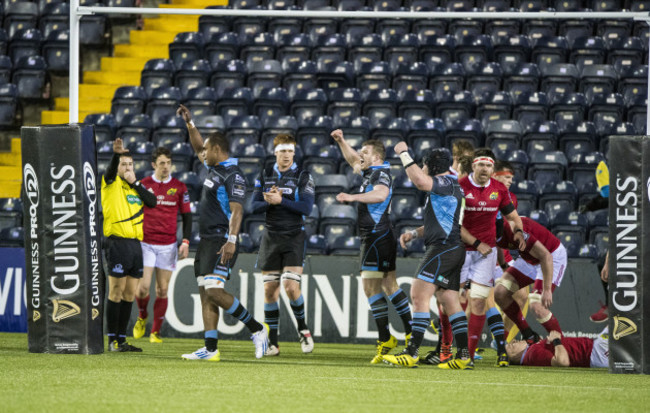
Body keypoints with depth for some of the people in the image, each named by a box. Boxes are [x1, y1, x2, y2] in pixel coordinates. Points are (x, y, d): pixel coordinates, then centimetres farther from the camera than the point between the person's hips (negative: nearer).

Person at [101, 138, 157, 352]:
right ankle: (112, 340, -4)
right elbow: (111, 169, -22)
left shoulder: (137, 185, 18)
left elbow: (152, 202, 3)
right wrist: (116, 153, -41)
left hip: (135, 243, 6)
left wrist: (135, 183, -3)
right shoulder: (111, 183, 1)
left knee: (129, 293, 7)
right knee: (117, 291, -7)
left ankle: (122, 339, 12)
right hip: (117, 242, -6)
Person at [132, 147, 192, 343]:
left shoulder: (179, 187, 4)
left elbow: (187, 215, 9)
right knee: (144, 286, -10)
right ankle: (142, 317, 20)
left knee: (163, 290, 2)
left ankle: (156, 332, 11)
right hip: (145, 243, -1)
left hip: (168, 245, 1)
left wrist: (185, 241, -1)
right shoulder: (143, 185, 1)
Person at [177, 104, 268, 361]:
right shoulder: (214, 169, 15)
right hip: (206, 241, 10)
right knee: (206, 294, 4)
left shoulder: (233, 176, -13)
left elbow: (236, 210, -23)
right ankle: (210, 349, 2)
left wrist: (231, 240, -32)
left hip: (221, 242, -10)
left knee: (214, 291, -19)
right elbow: (198, 148, 34)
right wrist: (189, 123, 27)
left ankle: (257, 330, -10)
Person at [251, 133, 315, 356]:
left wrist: (280, 201, -20)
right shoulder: (265, 175, 8)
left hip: (294, 237, -3)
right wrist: (269, 202, -16)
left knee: (291, 286, -15)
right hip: (271, 237, 3)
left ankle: (302, 329, 9)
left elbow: (306, 208, -12)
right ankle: (272, 342, 7)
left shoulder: (303, 176, -2)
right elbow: (255, 206, 5)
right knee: (270, 289, 1)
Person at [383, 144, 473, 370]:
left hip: (444, 247, -11)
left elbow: (420, 181, -30)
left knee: (419, 294, -13)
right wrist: (414, 233, 19)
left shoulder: (446, 183, -9)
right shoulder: (448, 186, 23)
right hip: (453, 249, 11)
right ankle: (464, 356, 6)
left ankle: (412, 353, -17)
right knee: (449, 301, 9)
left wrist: (404, 154, -19)